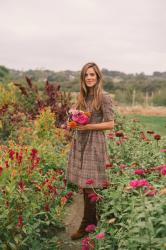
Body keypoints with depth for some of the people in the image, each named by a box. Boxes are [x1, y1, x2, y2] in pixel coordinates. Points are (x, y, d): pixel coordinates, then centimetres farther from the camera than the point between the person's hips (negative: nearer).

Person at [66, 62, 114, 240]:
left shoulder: (104, 98, -8)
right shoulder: (82, 97, 12)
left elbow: (110, 124, -10)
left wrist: (89, 126, -17)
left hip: (94, 143, -6)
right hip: (80, 142, 7)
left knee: (89, 185, -1)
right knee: (85, 185, 9)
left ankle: (86, 225, 13)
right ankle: (93, 221, 23)